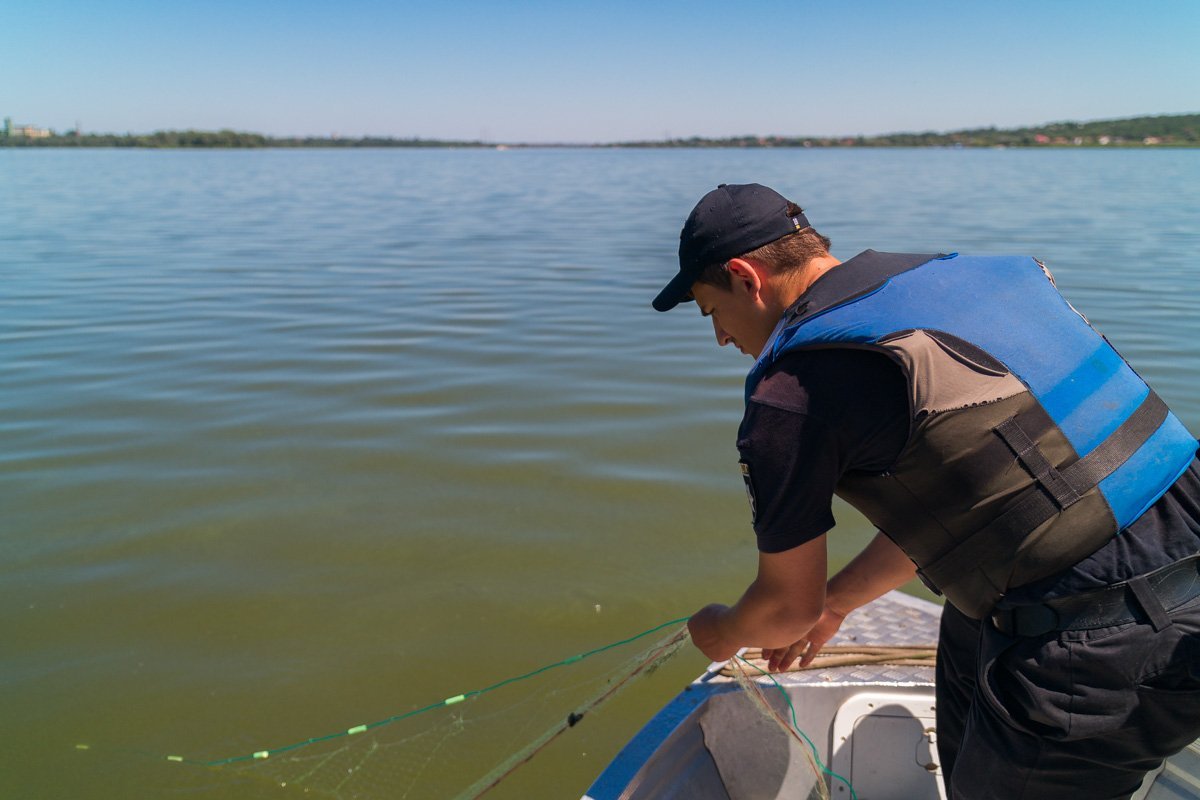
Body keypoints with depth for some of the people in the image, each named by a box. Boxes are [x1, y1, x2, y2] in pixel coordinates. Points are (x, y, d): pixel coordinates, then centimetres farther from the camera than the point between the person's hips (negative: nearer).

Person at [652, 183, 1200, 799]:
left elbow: (787, 608, 1)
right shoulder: (948, 273, 11)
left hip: (1109, 659, -8)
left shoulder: (790, 387, -13)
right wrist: (834, 602, 32)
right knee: (968, 637, 30)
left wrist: (723, 633, 24)